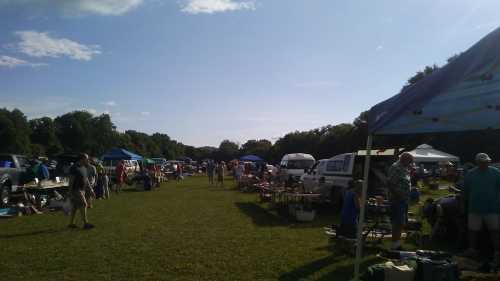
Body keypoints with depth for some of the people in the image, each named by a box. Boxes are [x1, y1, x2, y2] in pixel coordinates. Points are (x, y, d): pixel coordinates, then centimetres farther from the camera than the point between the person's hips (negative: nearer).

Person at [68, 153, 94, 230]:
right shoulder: (75, 168, -15)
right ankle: (86, 223, -5)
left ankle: (71, 223, 19)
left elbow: (86, 179, 19)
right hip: (76, 190, -9)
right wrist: (70, 192, -18)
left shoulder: (84, 168, 13)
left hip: (81, 190, 9)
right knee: (83, 205, -9)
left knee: (75, 206, 12)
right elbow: (71, 180, -17)